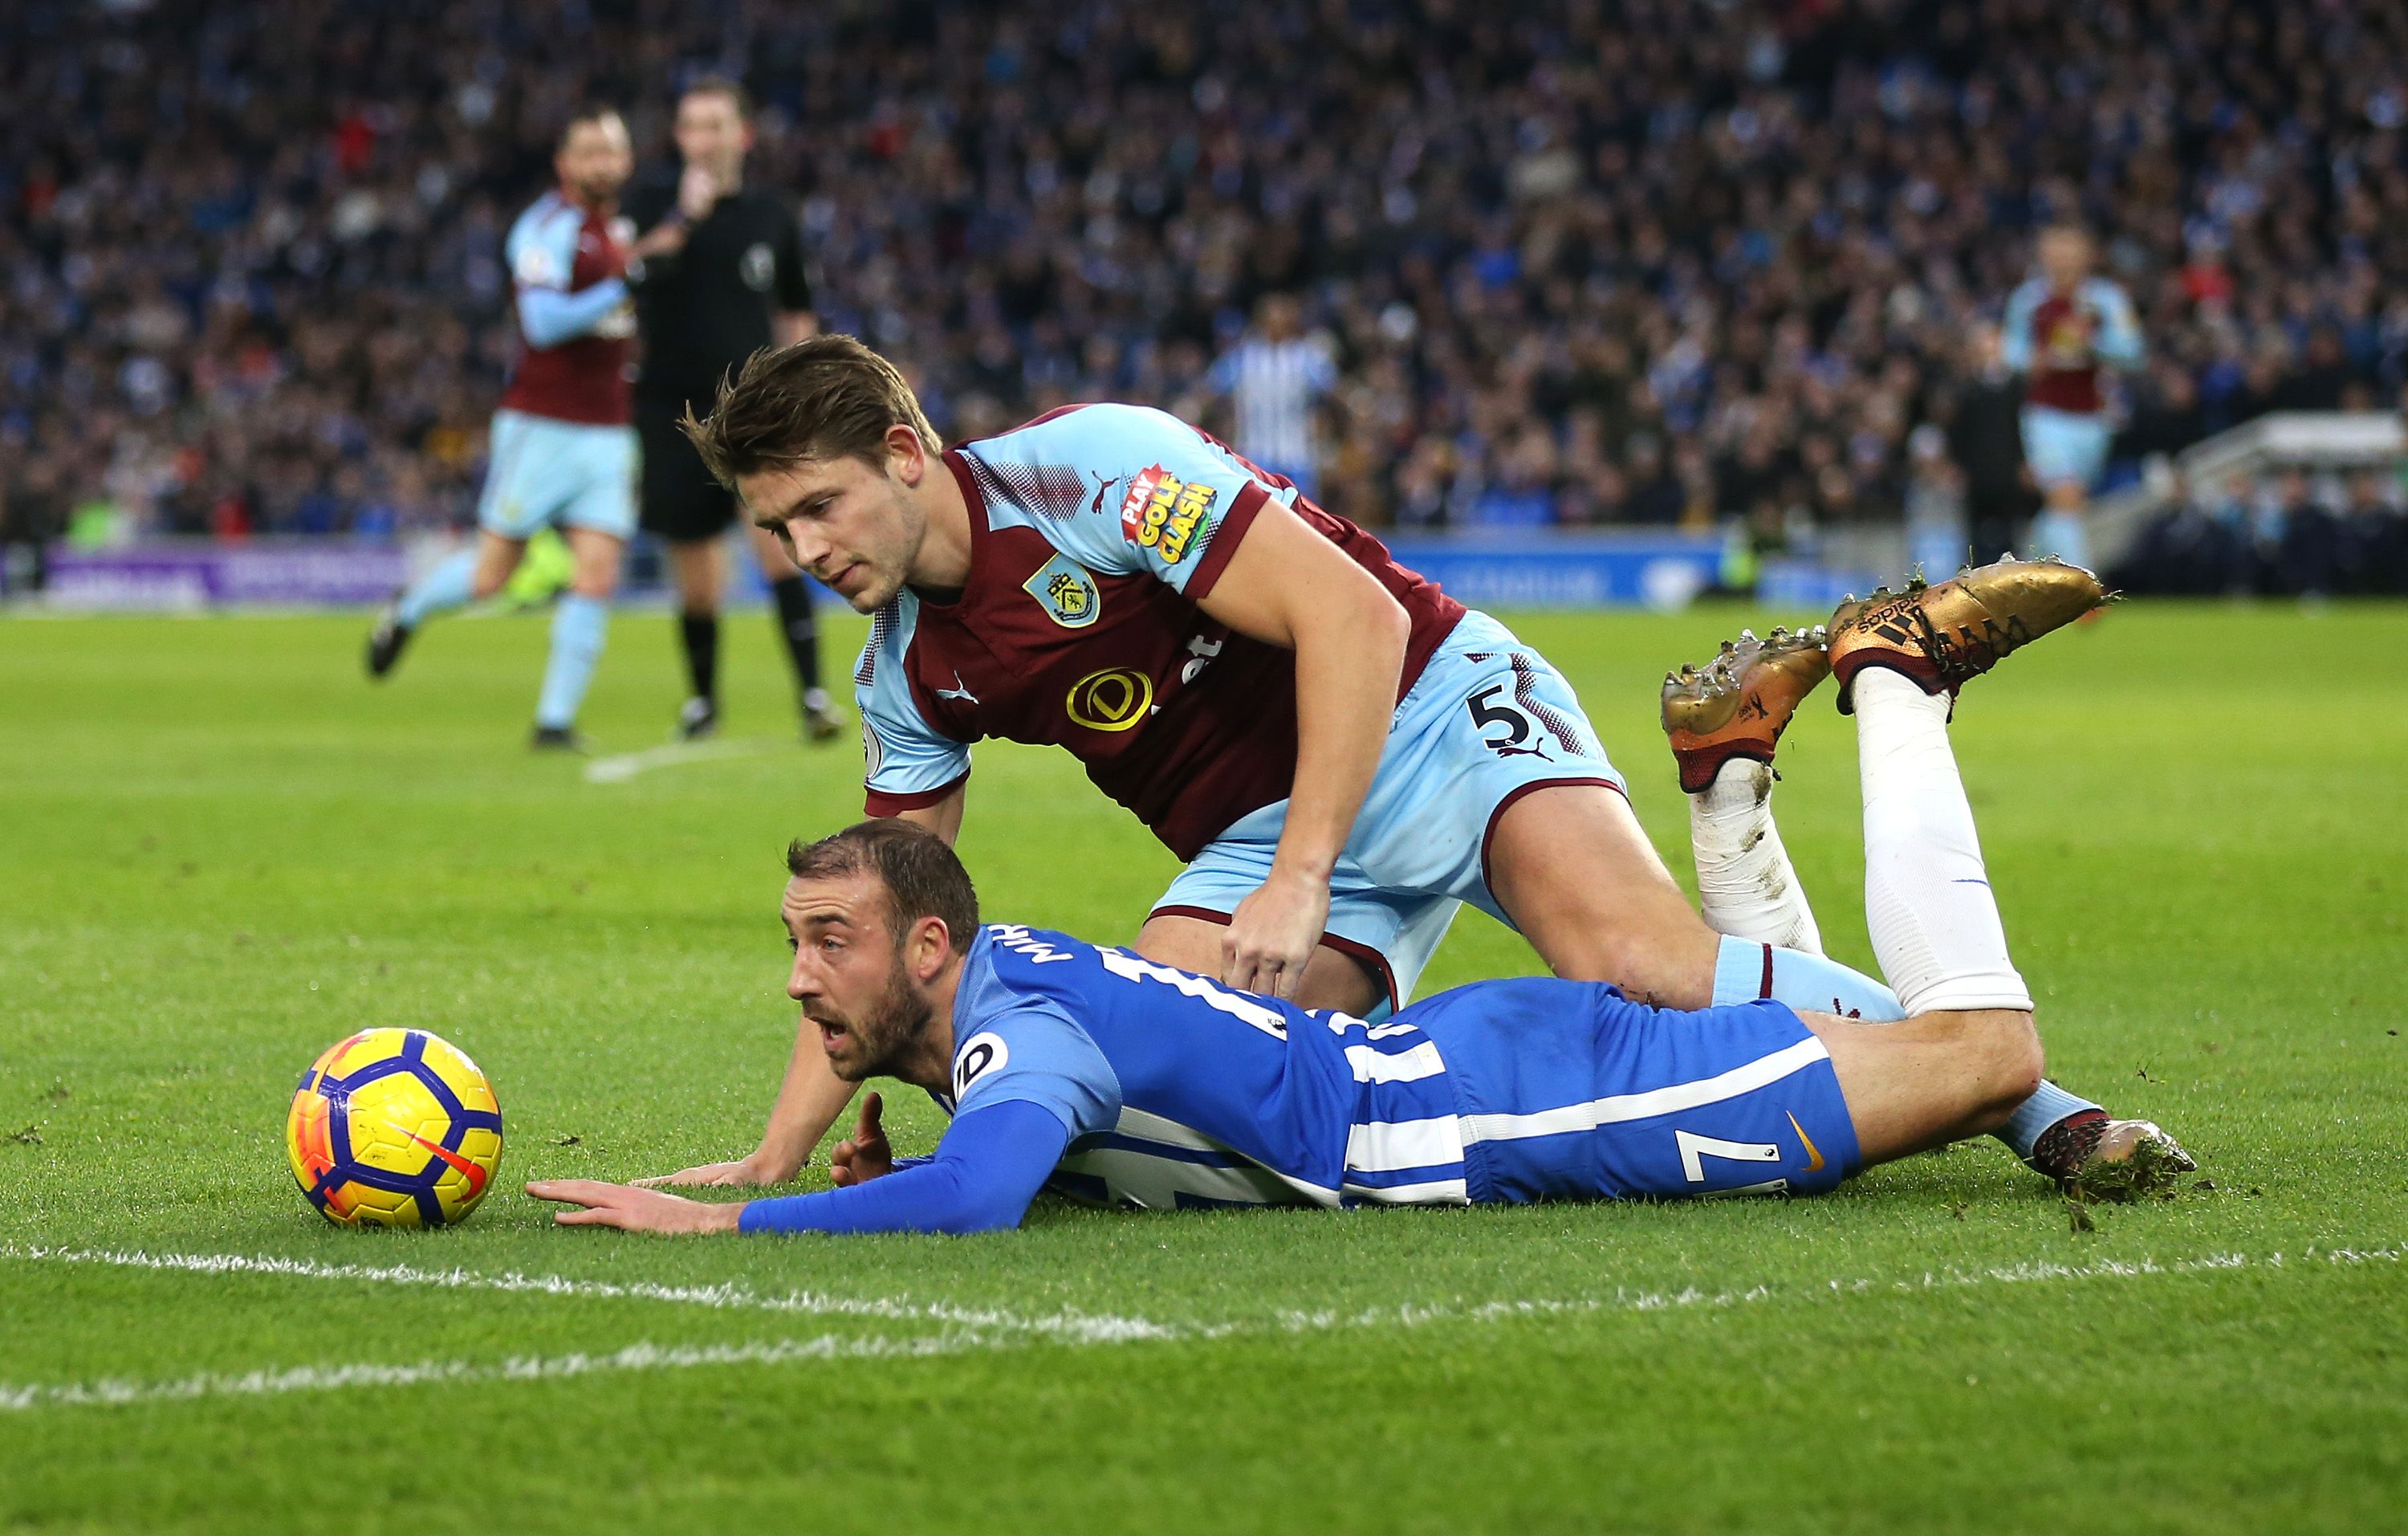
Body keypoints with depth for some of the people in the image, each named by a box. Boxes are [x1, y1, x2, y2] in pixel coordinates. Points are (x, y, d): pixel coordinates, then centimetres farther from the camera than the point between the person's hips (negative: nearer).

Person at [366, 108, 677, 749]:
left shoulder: (621, 231, 13)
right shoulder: (548, 227, -12)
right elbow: (544, 322, -25)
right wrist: (622, 287, -32)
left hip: (606, 431, 6)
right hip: (541, 425, -6)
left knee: (597, 576, -7)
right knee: (491, 576, 0)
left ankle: (556, 719, -2)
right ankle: (409, 610, 32)